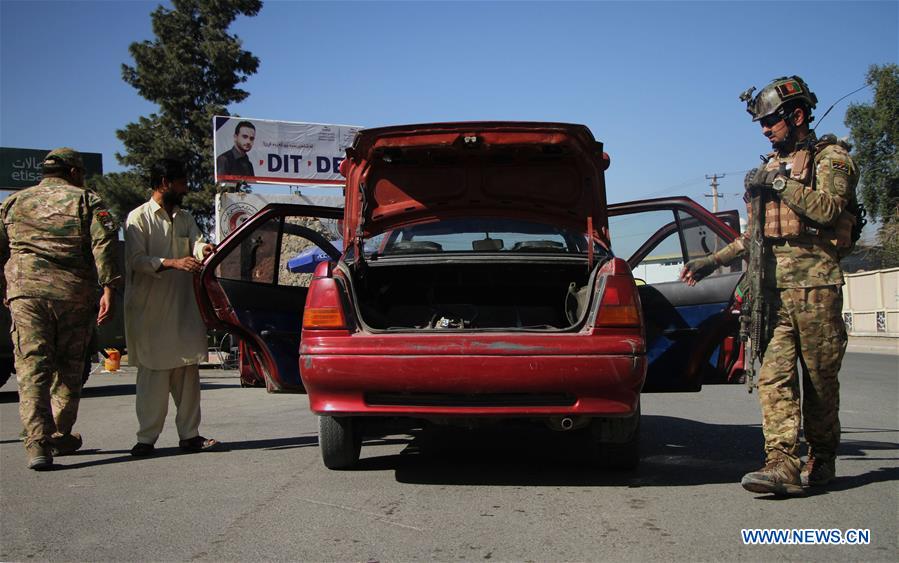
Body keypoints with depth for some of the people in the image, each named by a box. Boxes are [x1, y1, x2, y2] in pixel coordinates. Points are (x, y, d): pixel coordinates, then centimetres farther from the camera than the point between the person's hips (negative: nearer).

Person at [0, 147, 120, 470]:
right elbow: (105, 243, -6)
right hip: (76, 294, -1)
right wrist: (108, 289, -10)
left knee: (32, 366, -2)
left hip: (26, 291, 1)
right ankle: (60, 436, 22)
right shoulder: (86, 200, 8)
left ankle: (37, 442, -15)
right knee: (69, 367, 12)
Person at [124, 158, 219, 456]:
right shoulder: (139, 218, -2)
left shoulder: (185, 218, 17)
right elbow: (137, 260, -12)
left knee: (188, 371, 6)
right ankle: (146, 439, 2)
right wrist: (173, 263, -26)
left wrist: (204, 248, -23)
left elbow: (198, 244, 2)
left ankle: (189, 435, 12)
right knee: (153, 373, -5)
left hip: (184, 308, 6)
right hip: (150, 311, -6)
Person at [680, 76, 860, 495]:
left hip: (814, 280, -6)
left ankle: (822, 459, 16)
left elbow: (828, 209, -16)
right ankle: (783, 464, -10)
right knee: (774, 375, -6)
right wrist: (712, 261, 20)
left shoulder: (831, 157, 3)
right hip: (772, 284, 6)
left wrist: (779, 183, -12)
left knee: (819, 376, 1)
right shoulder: (774, 165, 23)